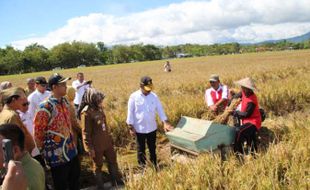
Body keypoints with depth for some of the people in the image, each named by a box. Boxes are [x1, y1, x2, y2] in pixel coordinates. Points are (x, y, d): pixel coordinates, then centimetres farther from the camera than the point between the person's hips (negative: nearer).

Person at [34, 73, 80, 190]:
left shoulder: (64, 101, 2)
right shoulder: (46, 107, -22)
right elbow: (38, 132, -16)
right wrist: (43, 151, -5)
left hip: (71, 149, 7)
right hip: (57, 154, -7)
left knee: (75, 179, 23)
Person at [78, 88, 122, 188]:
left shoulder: (99, 108, 2)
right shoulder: (86, 112, -22)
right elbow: (86, 132, -18)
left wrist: (110, 138, 18)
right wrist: (89, 148, -15)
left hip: (107, 142, 7)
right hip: (96, 145, -7)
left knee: (112, 160, 19)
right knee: (98, 165, 13)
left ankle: (117, 180, 38)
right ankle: (100, 186, 33)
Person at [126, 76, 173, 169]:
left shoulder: (154, 96, -4)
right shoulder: (134, 97, -13)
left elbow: (160, 109, 0)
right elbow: (130, 113, -9)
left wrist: (165, 122, -9)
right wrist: (131, 127, -9)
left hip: (152, 128, 3)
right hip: (139, 129, -3)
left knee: (152, 148, 18)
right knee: (141, 149, 12)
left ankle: (154, 164, 36)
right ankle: (142, 166, 29)